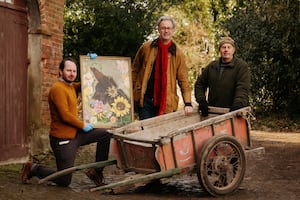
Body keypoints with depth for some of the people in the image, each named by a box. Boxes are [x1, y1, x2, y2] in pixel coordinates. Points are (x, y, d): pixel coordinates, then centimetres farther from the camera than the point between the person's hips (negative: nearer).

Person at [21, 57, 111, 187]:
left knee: (105, 135, 1)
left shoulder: (70, 86, 10)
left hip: (75, 134, 9)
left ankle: (96, 172, 9)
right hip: (63, 139, -9)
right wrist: (83, 125, -12)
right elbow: (65, 116, -24)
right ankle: (33, 168, 16)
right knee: (64, 181, -3)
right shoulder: (58, 88, -18)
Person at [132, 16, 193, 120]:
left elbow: (183, 80, 1)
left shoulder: (177, 54, 3)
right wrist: (133, 89, 9)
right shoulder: (146, 47, 5)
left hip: (166, 102, 0)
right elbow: (135, 69, 15)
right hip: (145, 99, 0)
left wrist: (187, 103, -7)